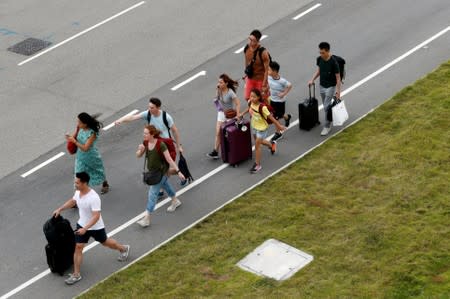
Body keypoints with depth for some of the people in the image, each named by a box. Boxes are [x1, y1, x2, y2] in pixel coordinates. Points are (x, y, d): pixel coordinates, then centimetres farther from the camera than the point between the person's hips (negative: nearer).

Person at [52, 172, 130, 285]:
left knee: (105, 242, 21)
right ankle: (76, 275, 12)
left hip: (95, 227, -6)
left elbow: (96, 216, -35)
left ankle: (123, 249, 51)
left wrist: (85, 229, -41)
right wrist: (60, 209, 8)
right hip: (82, 225, 6)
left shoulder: (94, 198, -36)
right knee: (78, 247, 2)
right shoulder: (78, 192, -11)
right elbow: (72, 201, 12)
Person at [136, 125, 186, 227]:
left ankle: (146, 218, -7)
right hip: (152, 171, 7)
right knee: (165, 185, 28)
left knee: (152, 193, -8)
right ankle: (175, 201, 54)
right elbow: (138, 156, -4)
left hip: (161, 171, -7)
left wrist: (178, 171, -22)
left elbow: (169, 159, -24)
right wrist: (140, 149, -27)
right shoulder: (145, 143, -11)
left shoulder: (161, 145, -29)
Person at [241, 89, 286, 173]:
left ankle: (257, 165, 15)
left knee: (257, 145, 0)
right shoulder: (250, 103, -16)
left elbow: (271, 117, -25)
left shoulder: (262, 107, -34)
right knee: (259, 141, 28)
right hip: (254, 126, 7)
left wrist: (279, 126, -17)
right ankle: (272, 144, 58)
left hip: (261, 128, -7)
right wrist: (242, 114, 9)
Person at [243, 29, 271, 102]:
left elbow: (266, 70, -22)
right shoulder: (247, 48, -11)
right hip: (250, 78, 5)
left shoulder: (263, 52, -29)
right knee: (247, 97, 11)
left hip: (260, 79, -5)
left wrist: (264, 85, -19)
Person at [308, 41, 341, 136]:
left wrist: (338, 91, -16)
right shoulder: (319, 59, -6)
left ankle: (327, 126, 6)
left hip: (330, 87, -6)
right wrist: (312, 80, 0)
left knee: (326, 107, -6)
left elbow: (338, 77, -17)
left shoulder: (333, 62, -24)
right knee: (326, 106, 16)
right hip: (322, 86, 6)